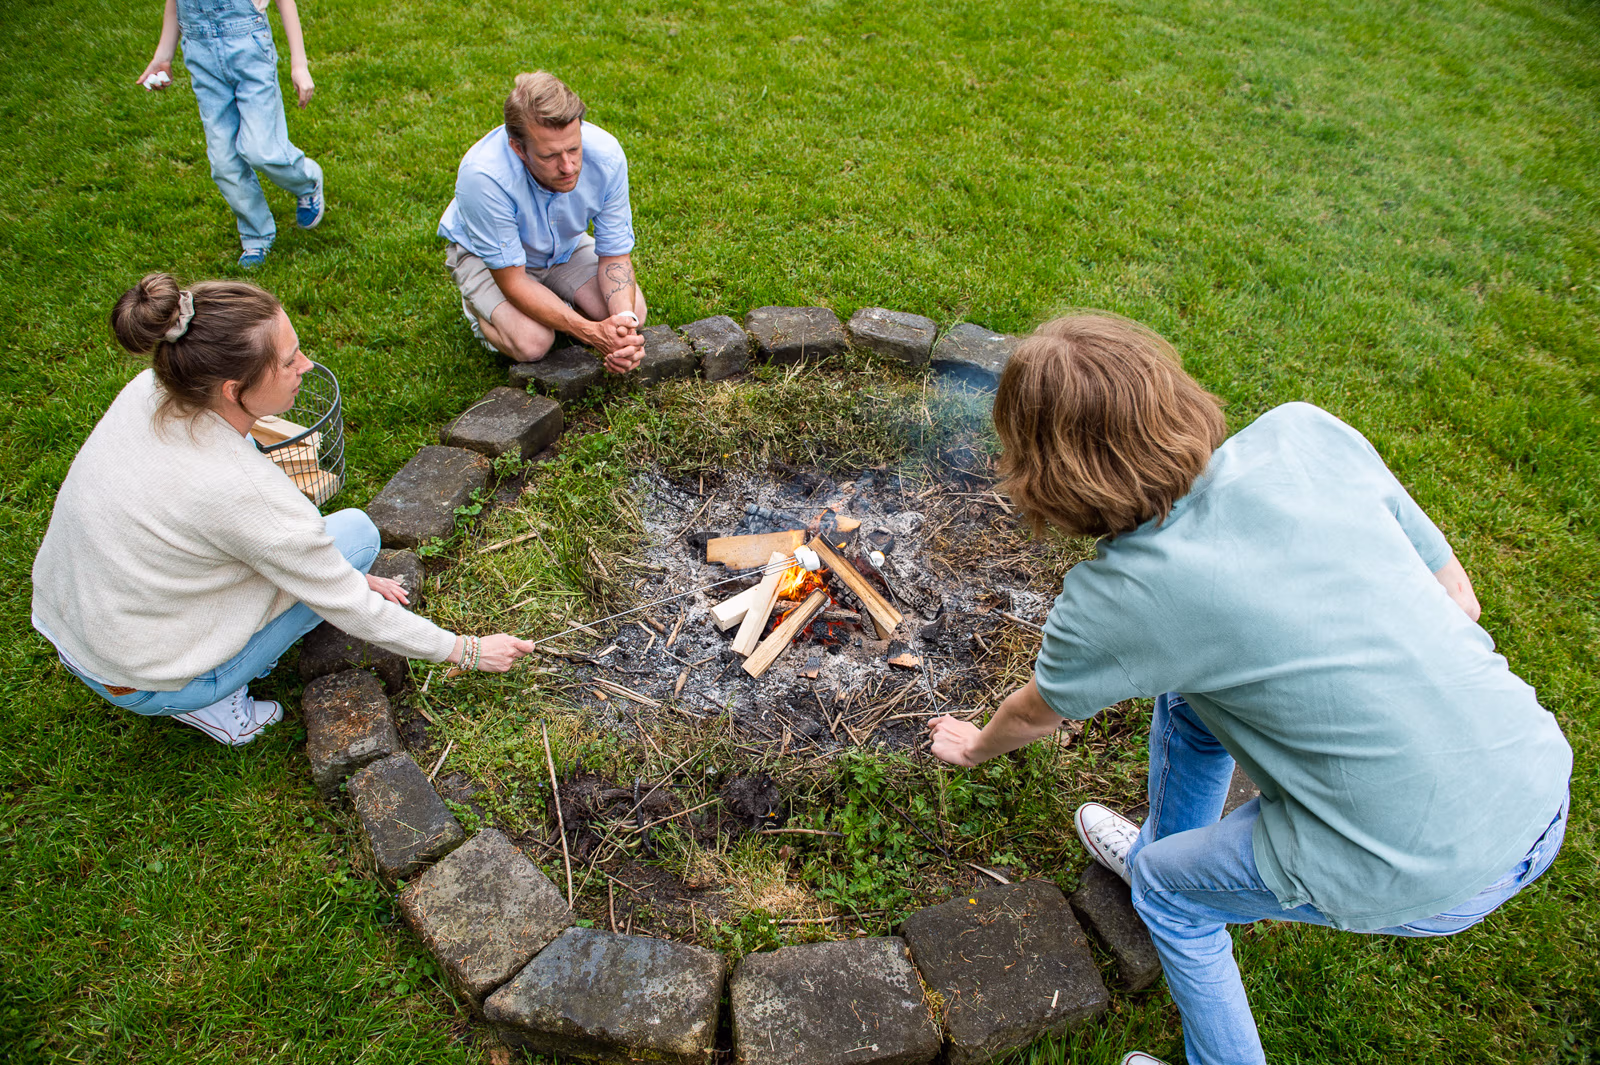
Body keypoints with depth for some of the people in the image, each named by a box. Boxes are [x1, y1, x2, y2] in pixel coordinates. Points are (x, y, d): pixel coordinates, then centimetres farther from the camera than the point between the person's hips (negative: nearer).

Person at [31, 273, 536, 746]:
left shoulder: (149, 391, -13)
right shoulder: (240, 490, -33)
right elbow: (347, 608, -22)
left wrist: (335, 573, 6)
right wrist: (467, 651, -10)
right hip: (140, 683, -7)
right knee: (356, 532, -5)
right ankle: (211, 698, 1)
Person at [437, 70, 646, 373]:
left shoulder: (606, 154, -30)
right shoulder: (483, 176, -39)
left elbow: (615, 255, -19)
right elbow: (512, 282, -32)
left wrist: (625, 322, -38)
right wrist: (591, 332, -43)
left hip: (565, 246, 4)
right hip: (483, 254, -3)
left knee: (632, 313, -16)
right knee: (531, 341, -28)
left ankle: (553, 301, 11)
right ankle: (479, 306, 6)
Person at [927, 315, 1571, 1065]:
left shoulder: (1114, 599, -18)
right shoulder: (1304, 432, -8)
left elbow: (1035, 715, 4)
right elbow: (1458, 597, 2)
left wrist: (973, 748, 26)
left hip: (1422, 874, -6)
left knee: (1168, 888, 20)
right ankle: (1158, 846, 48)